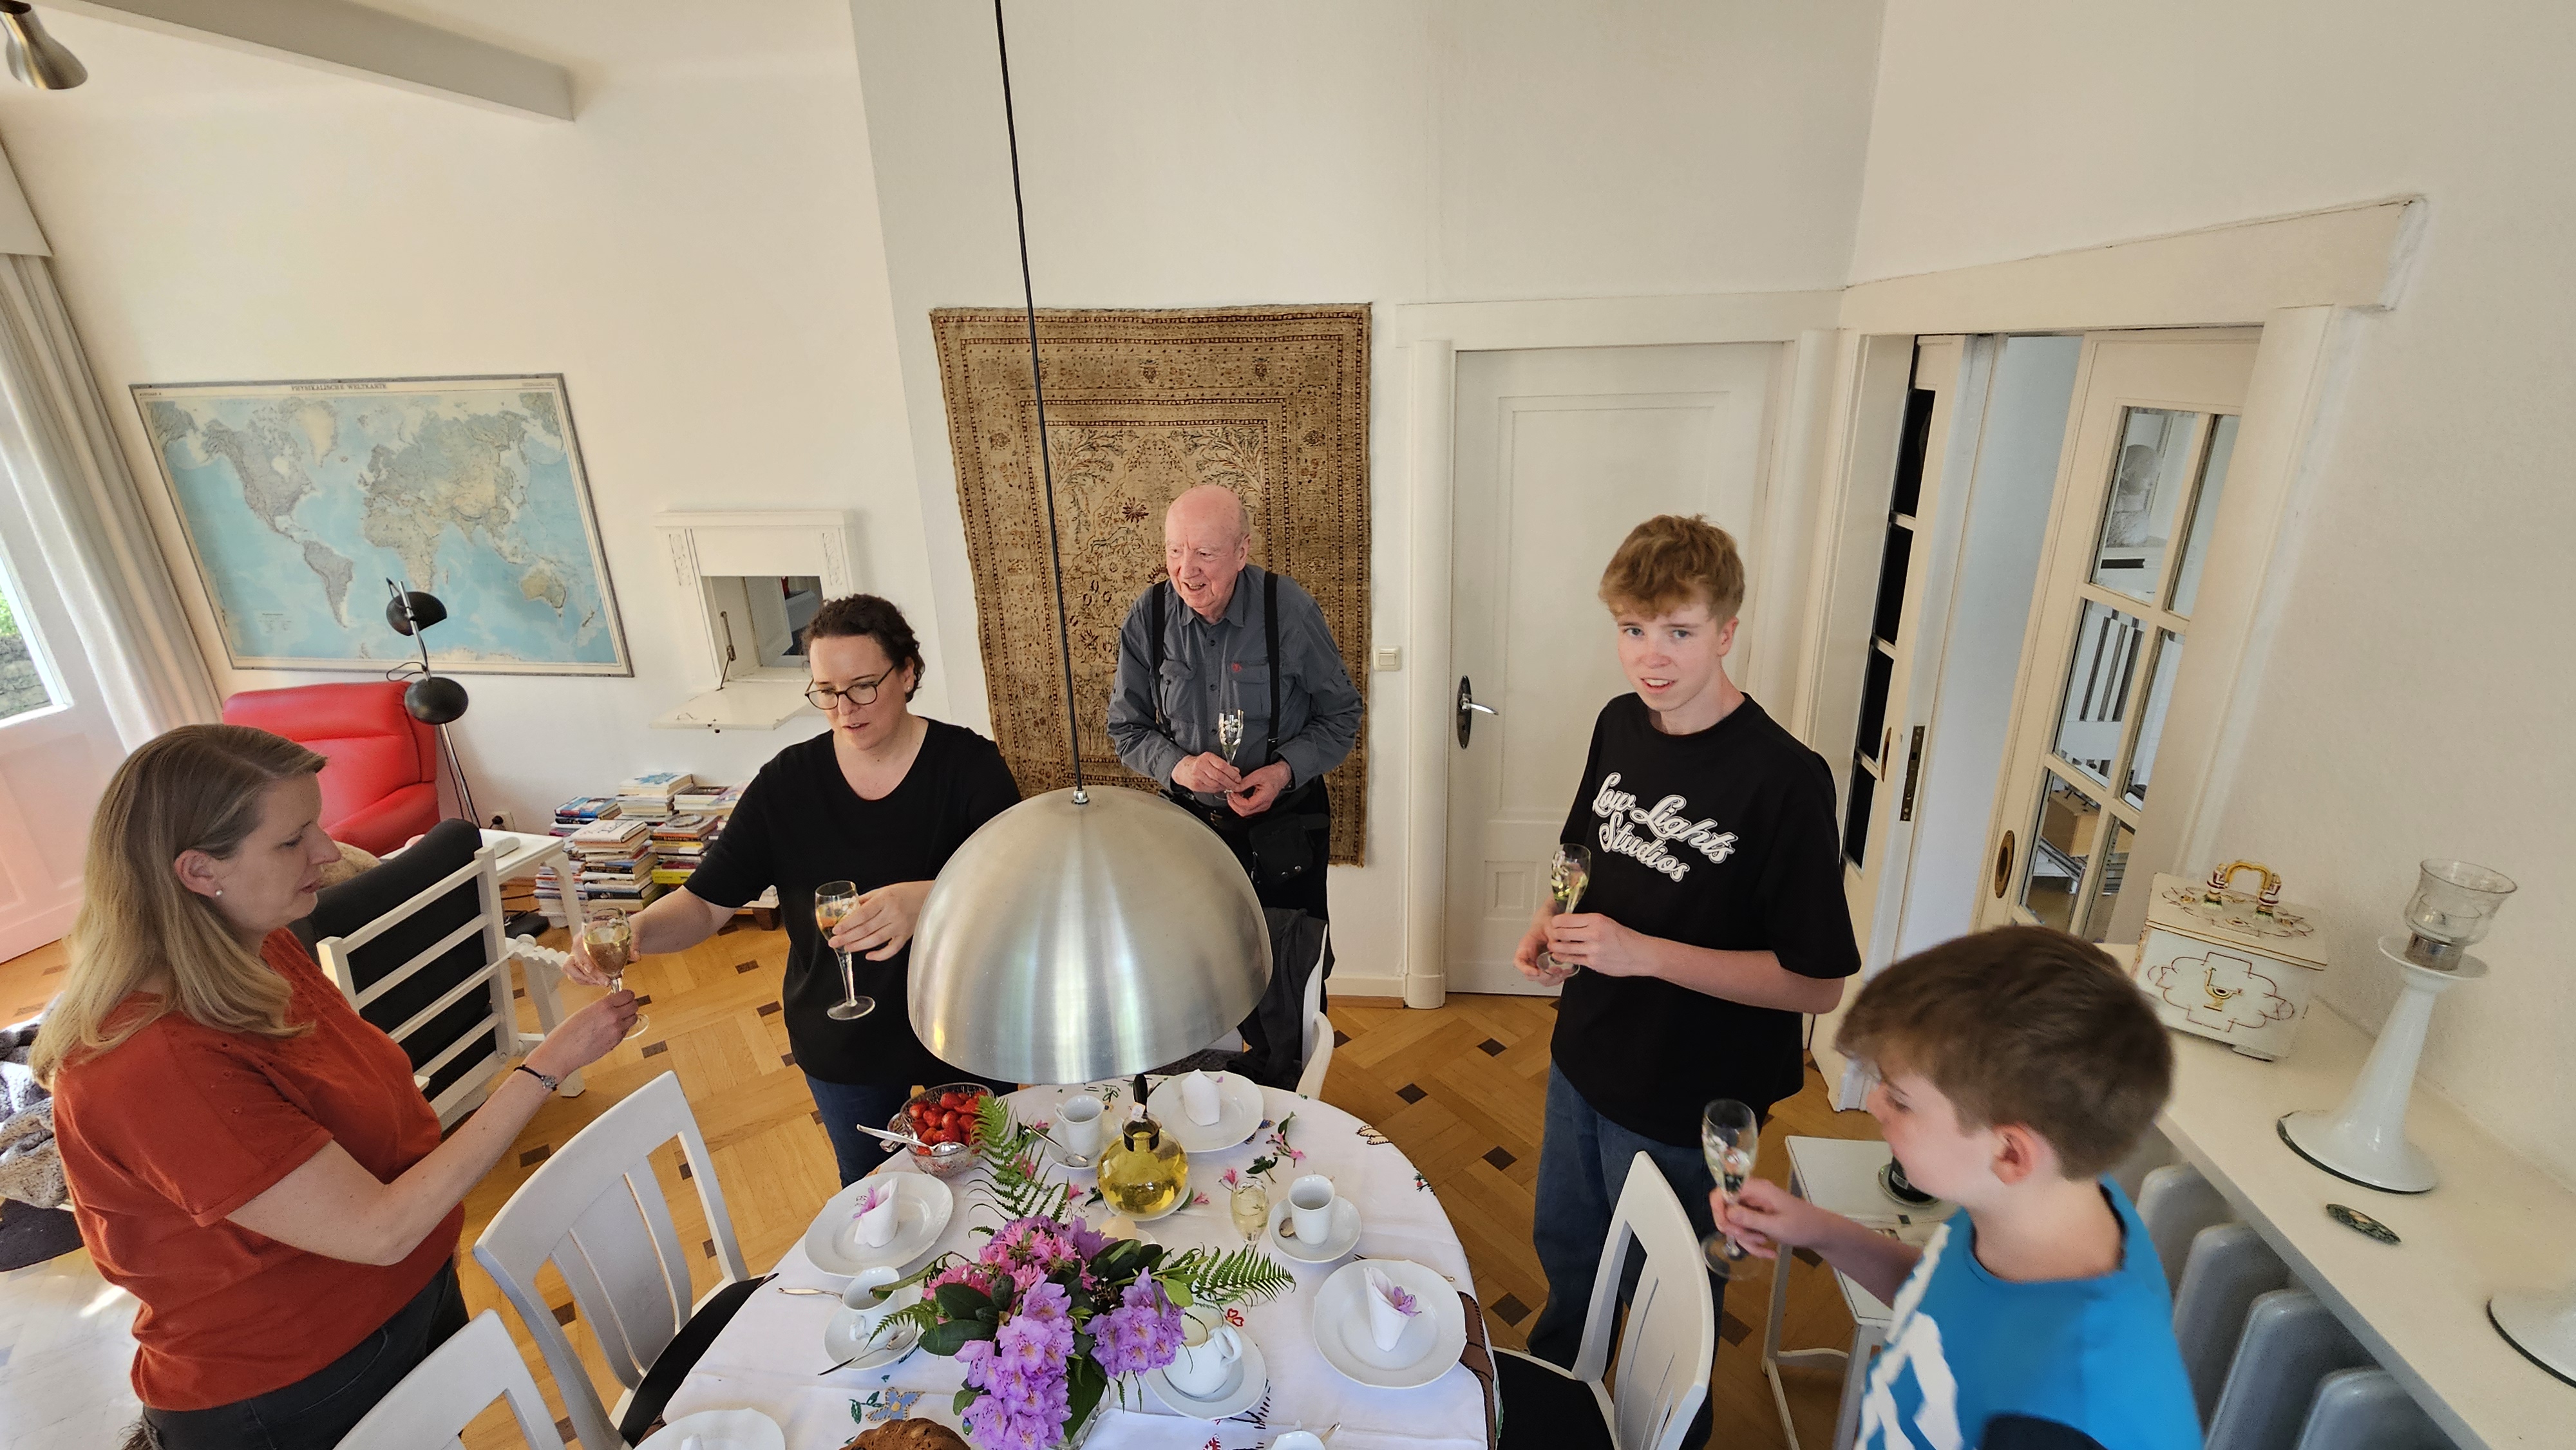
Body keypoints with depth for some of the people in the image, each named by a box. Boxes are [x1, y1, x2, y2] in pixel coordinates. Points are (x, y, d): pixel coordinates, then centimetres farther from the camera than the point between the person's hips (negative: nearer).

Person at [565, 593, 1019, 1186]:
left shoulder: (968, 763, -17)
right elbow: (707, 901, -5)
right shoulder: (788, 781, -9)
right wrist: (637, 930, -26)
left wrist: (927, 900, -45)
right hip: (843, 1048, 2)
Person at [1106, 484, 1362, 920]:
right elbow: (1126, 727, 0)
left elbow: (1340, 715, -6)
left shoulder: (1291, 610, -17)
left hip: (1285, 824, -2)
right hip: (1189, 818, 2)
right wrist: (1178, 766, -19)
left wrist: (1285, 771, -22)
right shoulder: (1147, 618, -10)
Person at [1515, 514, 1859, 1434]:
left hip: (1685, 1106, -6)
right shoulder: (1620, 725, -5)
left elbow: (1818, 982, -22)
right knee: (1566, 1253, 30)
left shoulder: (1783, 780, -26)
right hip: (1583, 1062, 6)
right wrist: (1549, 928, -8)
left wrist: (1644, 953, -29)